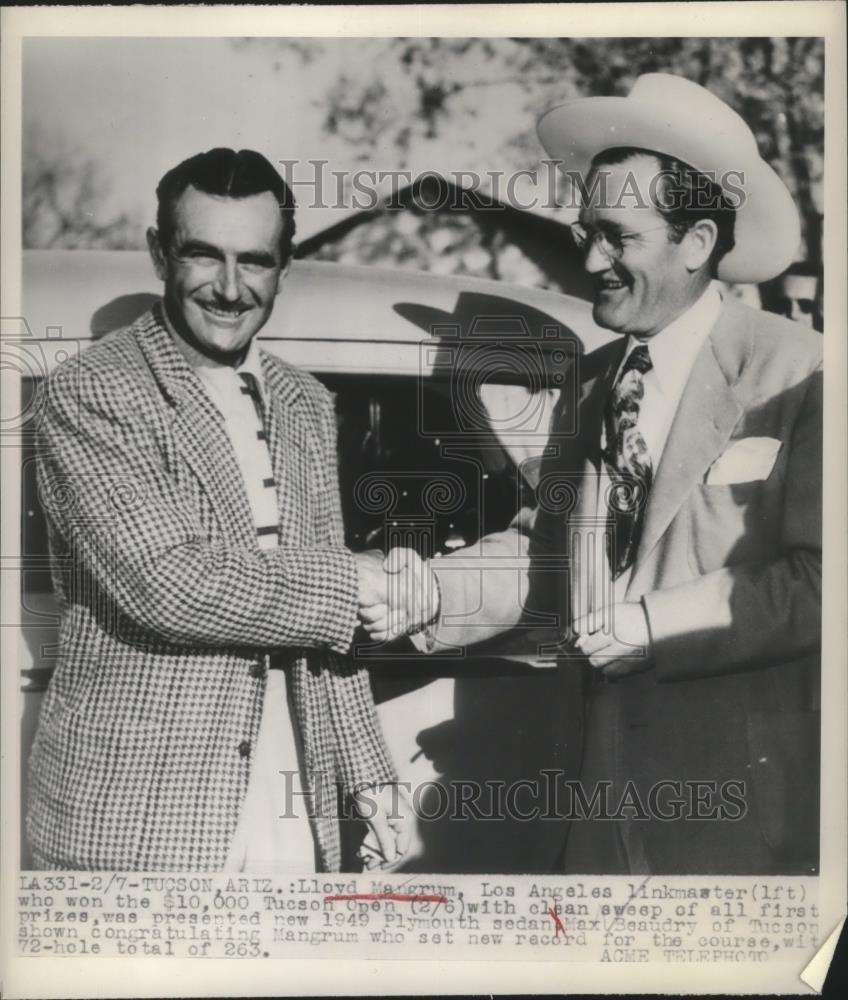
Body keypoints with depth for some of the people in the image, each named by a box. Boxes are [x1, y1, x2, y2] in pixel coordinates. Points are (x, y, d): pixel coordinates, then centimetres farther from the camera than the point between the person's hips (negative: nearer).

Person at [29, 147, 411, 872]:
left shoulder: (307, 406, 10)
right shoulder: (88, 393, -10)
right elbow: (167, 583, -21)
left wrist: (366, 771, 9)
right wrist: (359, 582, -12)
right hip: (136, 822, -5)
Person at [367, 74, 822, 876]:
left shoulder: (793, 374, -11)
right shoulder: (591, 381, 9)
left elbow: (814, 579, -15)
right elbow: (549, 546, 7)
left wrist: (652, 625, -16)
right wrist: (432, 588, -9)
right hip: (613, 767, 5)